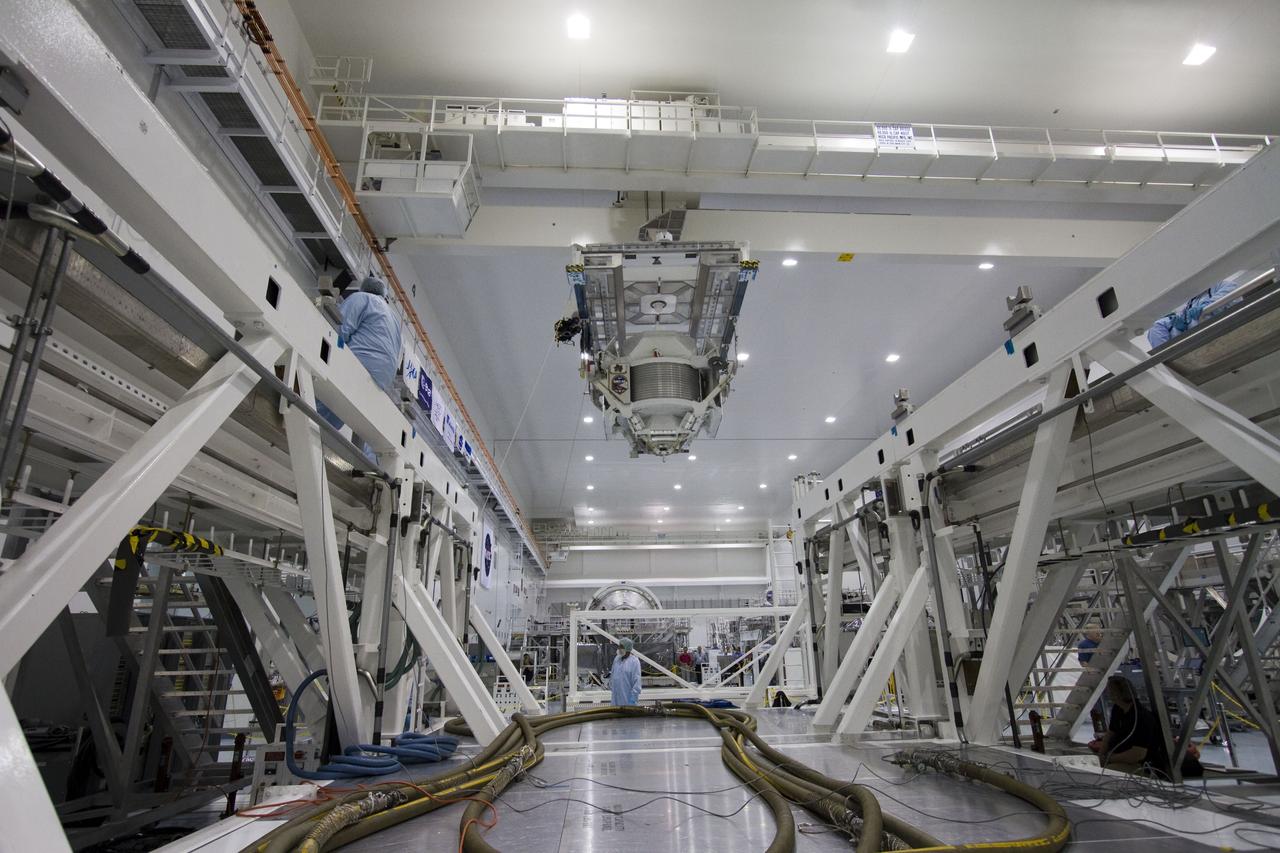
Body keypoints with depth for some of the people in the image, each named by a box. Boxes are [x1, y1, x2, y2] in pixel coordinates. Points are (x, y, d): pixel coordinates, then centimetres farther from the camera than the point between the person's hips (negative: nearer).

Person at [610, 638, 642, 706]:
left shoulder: (634, 661, -13)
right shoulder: (617, 658, 7)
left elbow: (637, 681, -14)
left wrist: (633, 698, -15)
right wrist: (611, 687, 16)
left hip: (628, 697, -6)